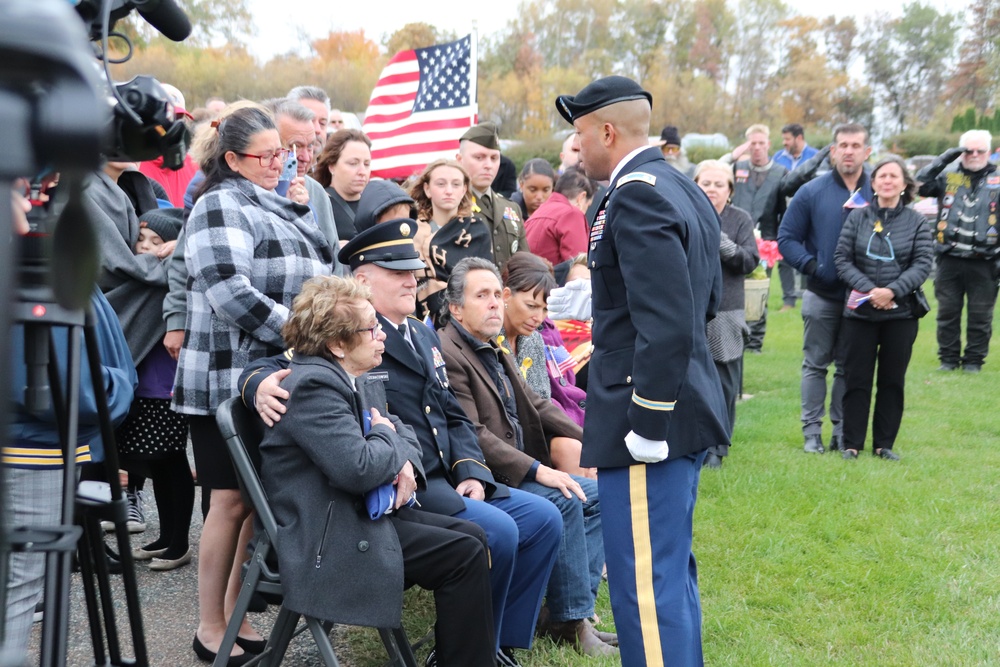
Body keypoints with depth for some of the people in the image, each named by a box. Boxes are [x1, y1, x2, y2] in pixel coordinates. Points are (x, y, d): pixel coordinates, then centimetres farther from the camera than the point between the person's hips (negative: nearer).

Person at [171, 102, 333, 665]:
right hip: (232, 379, -8)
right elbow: (229, 291, -20)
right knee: (233, 499, -4)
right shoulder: (221, 207, -7)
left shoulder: (284, 208, 20)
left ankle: (237, 616, 17)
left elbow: (318, 274, 28)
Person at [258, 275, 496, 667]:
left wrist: (406, 463, -5)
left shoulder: (360, 381, 10)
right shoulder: (313, 384, -21)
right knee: (464, 555, -13)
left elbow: (401, 431, 18)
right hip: (328, 539, -10)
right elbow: (359, 469, -30)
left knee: (473, 535, 6)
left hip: (363, 512, 10)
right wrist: (389, 439, -9)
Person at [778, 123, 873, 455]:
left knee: (850, 367, 9)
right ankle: (812, 431, 13)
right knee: (815, 364, 6)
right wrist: (812, 266, -15)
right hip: (821, 295, -1)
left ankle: (843, 431, 18)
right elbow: (787, 238, 0)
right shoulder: (812, 192, -2)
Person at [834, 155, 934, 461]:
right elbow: (842, 260, -2)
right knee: (856, 379, 4)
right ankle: (851, 443, 12)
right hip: (859, 312, 0)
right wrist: (869, 290, -15)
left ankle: (884, 444, 18)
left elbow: (923, 264, -4)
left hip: (901, 314, 0)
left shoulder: (916, 222, 1)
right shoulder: (857, 217, 1)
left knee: (892, 381, 8)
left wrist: (892, 291, -17)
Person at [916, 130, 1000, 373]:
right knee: (947, 312, 7)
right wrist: (944, 159, -10)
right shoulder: (947, 178, 9)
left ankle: (974, 359, 16)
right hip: (949, 260, 1)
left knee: (980, 316, 5)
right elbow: (920, 185, -6)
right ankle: (948, 357, 17)